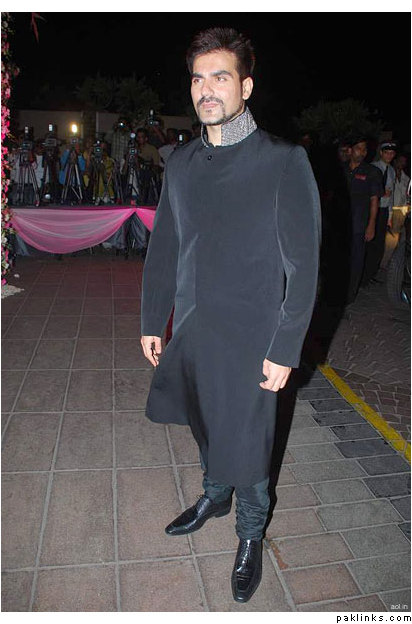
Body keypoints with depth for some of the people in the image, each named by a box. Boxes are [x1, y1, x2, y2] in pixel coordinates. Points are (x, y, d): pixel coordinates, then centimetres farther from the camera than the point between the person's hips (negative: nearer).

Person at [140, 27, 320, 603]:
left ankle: (250, 533, 39)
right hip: (190, 328, 5)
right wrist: (152, 321, 10)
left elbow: (303, 265, -12)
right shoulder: (181, 162, 5)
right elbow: (163, 247, 10)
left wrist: (284, 349, -14)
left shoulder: (283, 161, -11)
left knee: (246, 443, 10)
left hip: (250, 336, -5)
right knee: (206, 426, 23)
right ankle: (215, 496, 52)